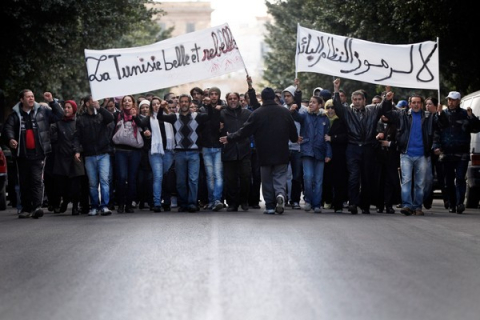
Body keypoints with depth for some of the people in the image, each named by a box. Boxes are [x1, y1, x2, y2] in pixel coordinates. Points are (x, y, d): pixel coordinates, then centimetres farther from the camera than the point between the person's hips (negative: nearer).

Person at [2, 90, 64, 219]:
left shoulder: (42, 111, 7)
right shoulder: (15, 115, 5)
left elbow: (59, 115, 6)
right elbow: (7, 128, -3)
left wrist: (52, 101, -5)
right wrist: (10, 139, -23)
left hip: (38, 154, -1)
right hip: (22, 155, 1)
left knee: (37, 180, -12)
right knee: (24, 183, 7)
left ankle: (37, 207, -19)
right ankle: (26, 208, 15)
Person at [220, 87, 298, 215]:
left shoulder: (257, 114, -8)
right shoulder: (285, 112, -2)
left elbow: (244, 131, -4)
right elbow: (293, 132, 6)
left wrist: (229, 138, 10)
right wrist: (295, 139, 30)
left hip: (265, 154, -1)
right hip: (281, 154, 1)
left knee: (267, 180, 9)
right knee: (280, 177, 8)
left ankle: (270, 206, 8)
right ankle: (280, 194, -21)